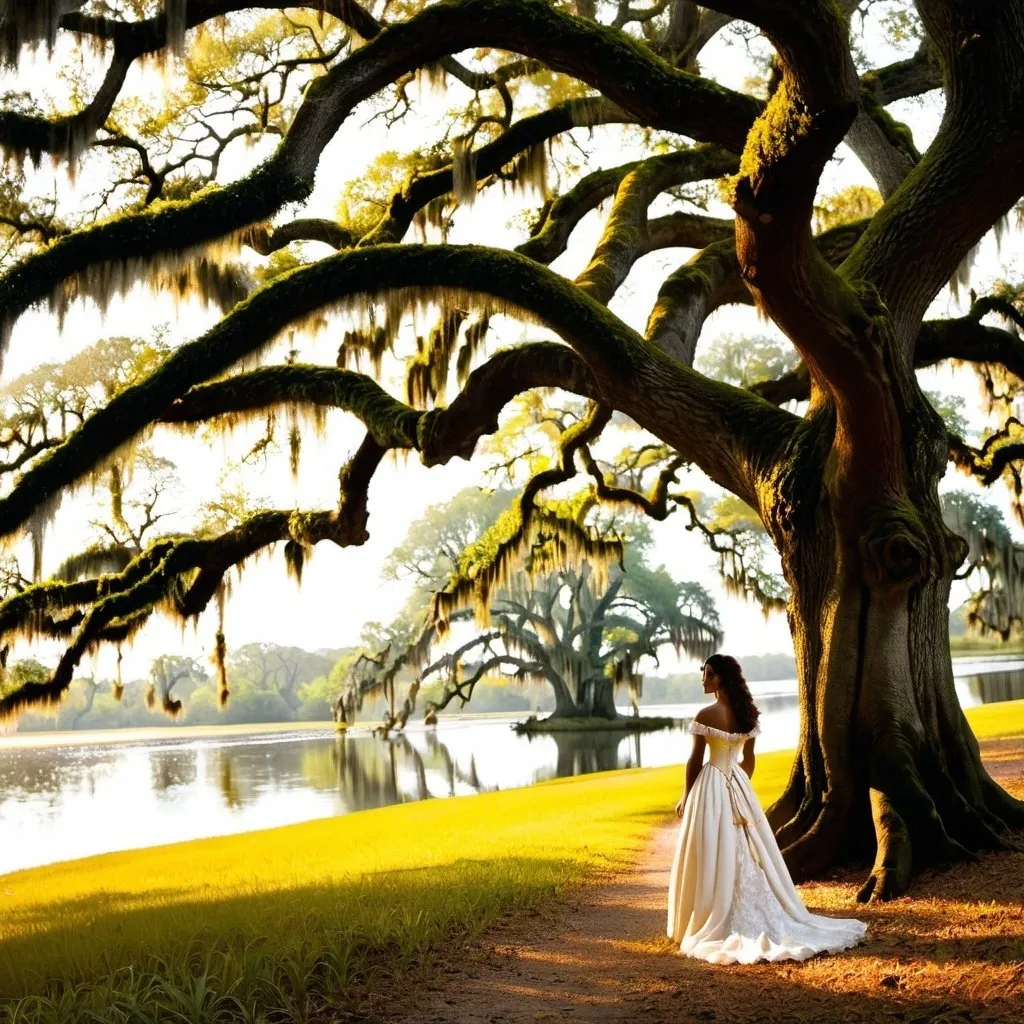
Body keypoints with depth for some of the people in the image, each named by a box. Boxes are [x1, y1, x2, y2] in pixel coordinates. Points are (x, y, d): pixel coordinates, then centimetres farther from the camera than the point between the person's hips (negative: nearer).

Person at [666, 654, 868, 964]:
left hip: (711, 787, -6)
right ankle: (757, 918, 19)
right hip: (739, 786, 6)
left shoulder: (706, 715, -16)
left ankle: (706, 926, 8)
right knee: (747, 855, 13)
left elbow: (696, 761, -11)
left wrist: (686, 797, 0)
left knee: (713, 858, 2)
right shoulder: (747, 713, 3)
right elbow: (749, 760, 10)